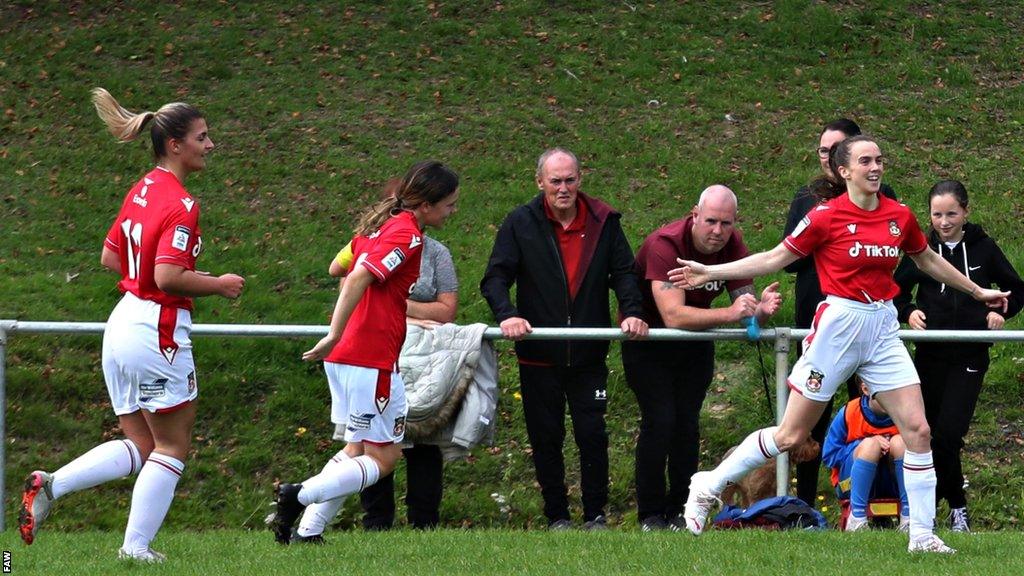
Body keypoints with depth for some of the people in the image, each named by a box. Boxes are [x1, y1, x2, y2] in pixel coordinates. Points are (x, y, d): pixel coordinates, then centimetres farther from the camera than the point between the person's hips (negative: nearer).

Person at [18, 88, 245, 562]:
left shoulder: (142, 190, 10)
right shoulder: (181, 205, -17)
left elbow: (110, 257, 17)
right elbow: (168, 276, -25)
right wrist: (219, 285, -11)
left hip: (124, 324, 9)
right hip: (158, 333, -9)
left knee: (140, 447, 15)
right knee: (172, 447, 5)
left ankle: (50, 485, -1)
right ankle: (136, 548, 4)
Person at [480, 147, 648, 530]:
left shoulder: (603, 222, 3)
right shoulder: (521, 224, -1)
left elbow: (623, 272, 4)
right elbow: (495, 278, -4)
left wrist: (631, 311, -14)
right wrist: (507, 314, -23)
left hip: (589, 354, 0)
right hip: (539, 355, 0)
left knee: (592, 434, 0)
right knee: (546, 437, 7)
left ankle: (595, 514, 11)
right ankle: (556, 516, 17)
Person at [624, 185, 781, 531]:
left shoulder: (733, 246, -14)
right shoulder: (665, 245, -31)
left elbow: (745, 303, -16)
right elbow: (673, 315, -41)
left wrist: (762, 309, -40)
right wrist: (730, 313, -50)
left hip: (694, 341, 5)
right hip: (648, 342, -5)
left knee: (688, 422, -1)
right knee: (659, 419, -13)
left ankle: (680, 510, 7)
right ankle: (651, 515, -5)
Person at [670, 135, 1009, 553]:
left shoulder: (899, 216, 5)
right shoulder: (826, 217, -9)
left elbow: (928, 260, 23)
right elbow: (776, 258, 0)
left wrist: (977, 291, 31)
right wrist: (710, 272, -4)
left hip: (884, 329, 4)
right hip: (840, 326, -4)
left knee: (918, 430, -4)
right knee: (790, 435, 0)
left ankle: (922, 535, 4)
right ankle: (709, 486, 16)